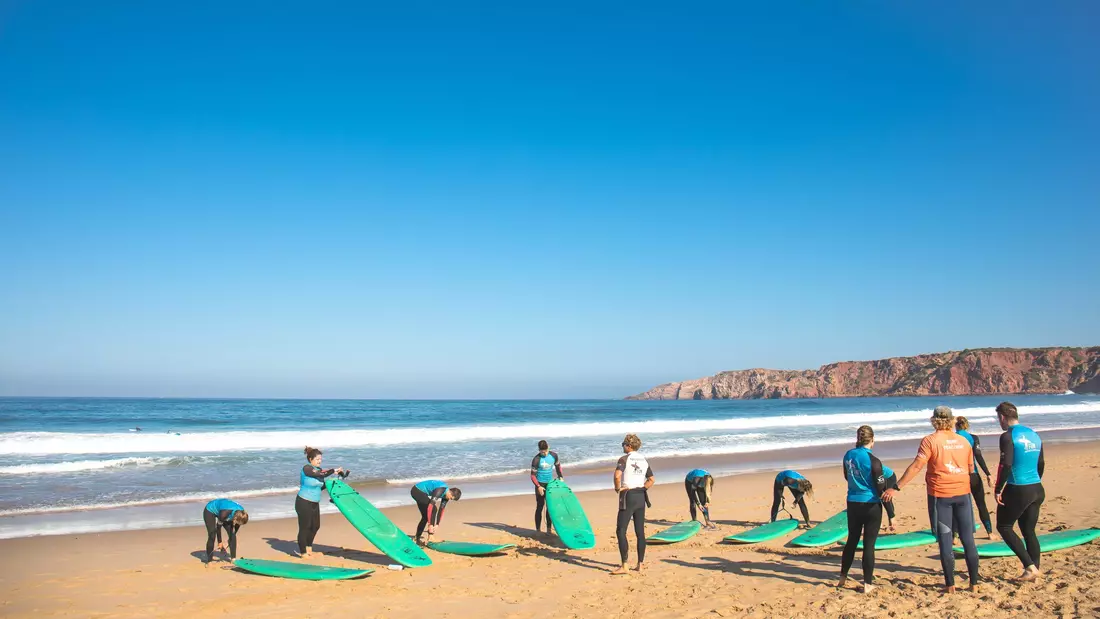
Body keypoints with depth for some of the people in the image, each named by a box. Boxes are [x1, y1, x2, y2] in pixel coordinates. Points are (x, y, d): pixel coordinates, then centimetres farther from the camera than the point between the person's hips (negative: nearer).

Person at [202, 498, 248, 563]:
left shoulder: (241, 513, -26)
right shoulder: (225, 513, -42)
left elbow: (235, 528, -8)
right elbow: (218, 527, -25)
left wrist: (228, 541, -3)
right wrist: (220, 542, -14)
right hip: (209, 511, -5)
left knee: (232, 534, -8)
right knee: (212, 535, -17)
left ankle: (233, 558, -2)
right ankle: (209, 560, -4)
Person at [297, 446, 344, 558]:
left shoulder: (318, 469, 9)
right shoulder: (306, 468, -16)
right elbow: (321, 474, -26)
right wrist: (334, 470, -19)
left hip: (315, 503, 8)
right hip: (304, 502, -8)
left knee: (315, 526, 15)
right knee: (304, 527, 0)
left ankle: (308, 547, 35)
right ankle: (303, 552, 12)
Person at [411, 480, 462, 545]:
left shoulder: (446, 494, -1)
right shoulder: (440, 491, -29)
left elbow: (441, 510, 7)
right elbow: (430, 506, -34)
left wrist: (437, 524, 4)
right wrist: (430, 525, -31)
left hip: (420, 492, 10)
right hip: (417, 490, -10)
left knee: (425, 516, 14)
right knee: (433, 508, -19)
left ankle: (418, 538, 25)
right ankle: (430, 536, -16)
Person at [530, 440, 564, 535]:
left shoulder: (554, 455, -4)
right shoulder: (536, 459, -16)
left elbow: (558, 466, 14)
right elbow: (533, 475, -13)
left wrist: (560, 476, 2)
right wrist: (538, 486, -23)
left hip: (550, 484, 4)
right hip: (540, 485, -4)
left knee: (550, 507, 8)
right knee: (540, 507, -2)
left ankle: (549, 529, 16)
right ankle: (538, 530, 4)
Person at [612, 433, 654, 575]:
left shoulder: (624, 459, -9)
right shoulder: (644, 460, 12)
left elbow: (617, 475, -26)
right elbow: (651, 480, 16)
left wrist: (618, 488, -11)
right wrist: (642, 489, 11)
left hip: (628, 496, -7)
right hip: (641, 497, 7)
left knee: (621, 531, -4)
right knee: (640, 532, 10)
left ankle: (624, 566, -8)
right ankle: (640, 564, 13)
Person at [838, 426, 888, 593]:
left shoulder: (848, 455, 0)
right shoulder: (873, 461, -17)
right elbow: (881, 490, -14)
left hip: (853, 504, 5)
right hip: (871, 505, -5)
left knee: (852, 540, 19)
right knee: (869, 544, 3)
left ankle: (843, 578, 28)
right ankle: (867, 584, 10)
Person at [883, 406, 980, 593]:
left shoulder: (931, 441, -9)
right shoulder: (963, 441, 6)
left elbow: (916, 466, -16)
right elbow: (971, 469, 15)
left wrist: (896, 488, -15)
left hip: (940, 495, -4)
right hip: (962, 493, 4)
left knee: (946, 541, 2)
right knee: (968, 540, 10)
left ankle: (950, 585, 6)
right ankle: (974, 583, 15)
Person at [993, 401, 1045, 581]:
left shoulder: (1008, 436, -14)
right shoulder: (1034, 435, 10)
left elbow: (1006, 465, -20)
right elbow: (1041, 464, 17)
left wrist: (998, 490, -12)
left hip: (1017, 490, -7)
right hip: (1037, 490, 7)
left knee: (1004, 527, 7)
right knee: (1029, 531, 14)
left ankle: (1030, 566, -2)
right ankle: (1034, 571, 15)